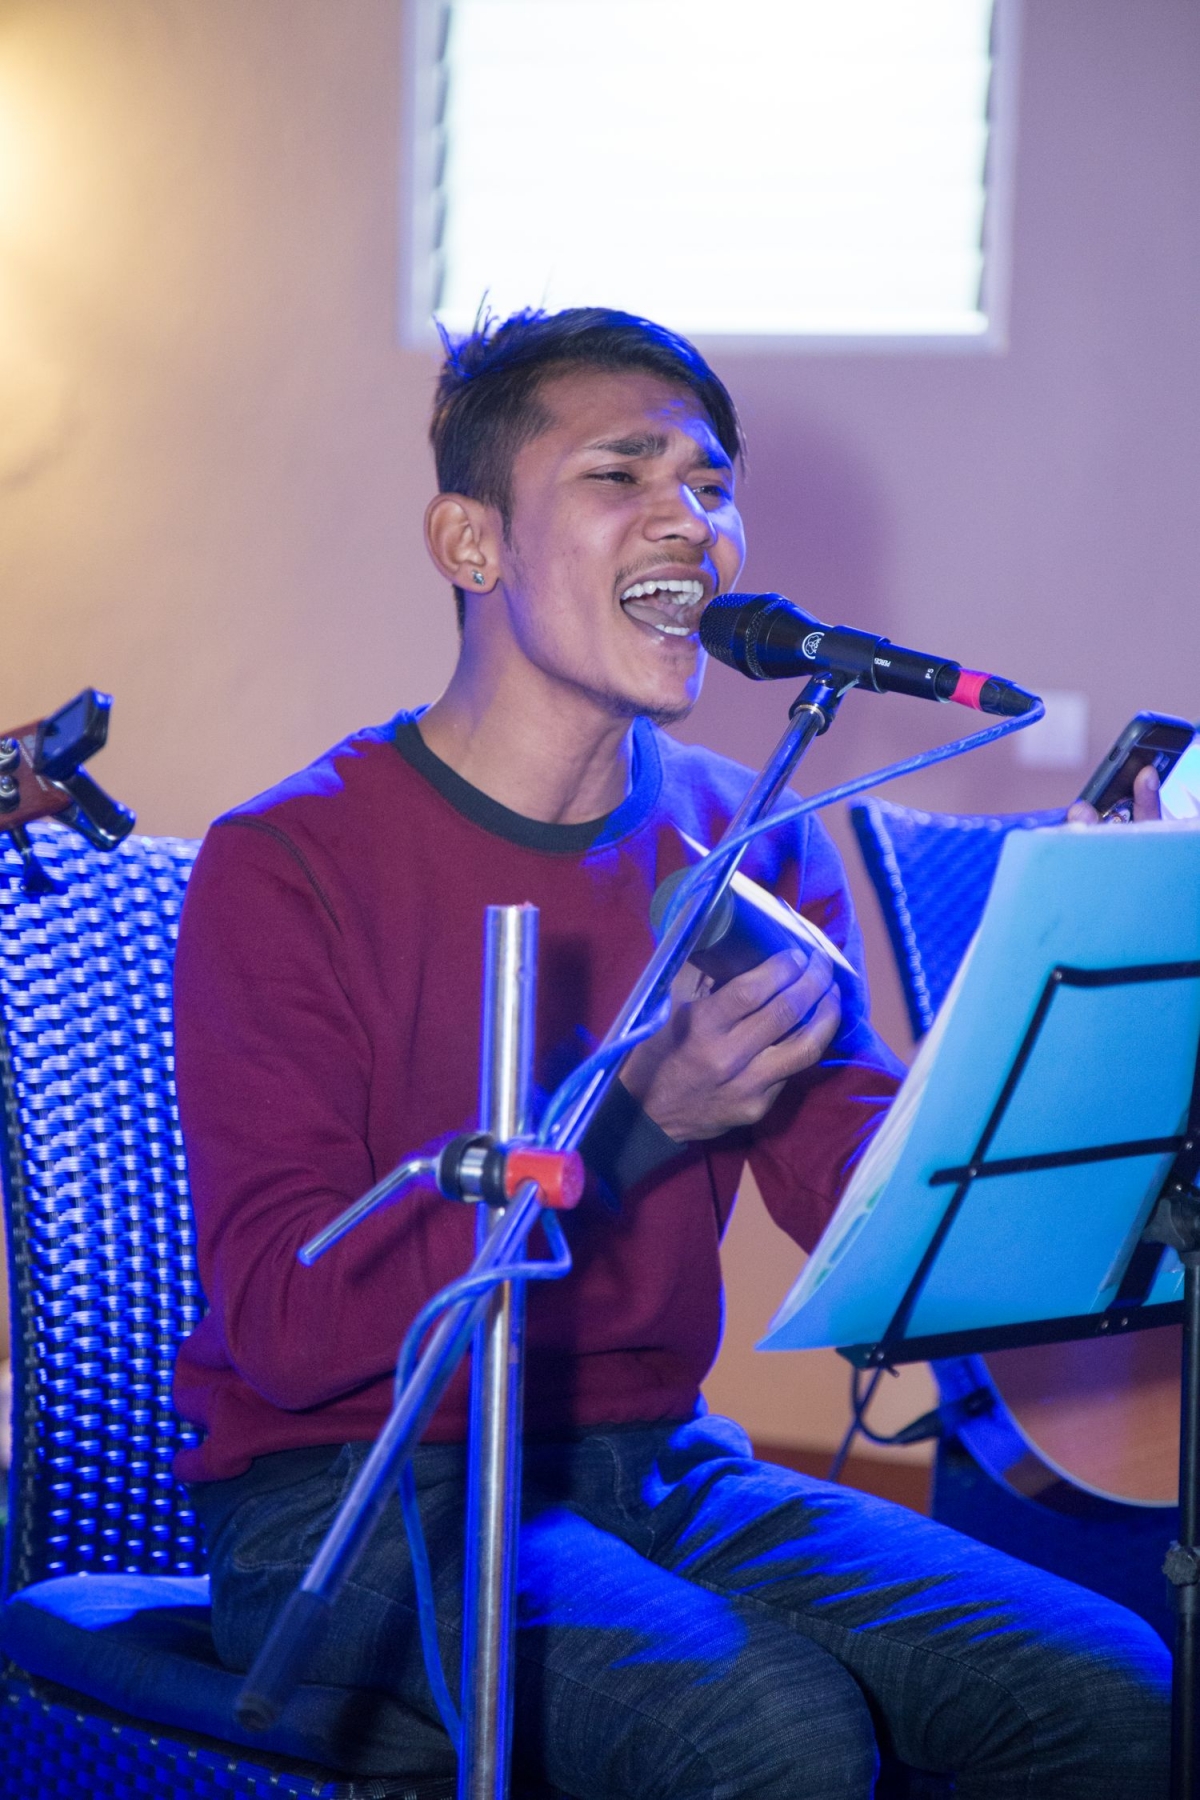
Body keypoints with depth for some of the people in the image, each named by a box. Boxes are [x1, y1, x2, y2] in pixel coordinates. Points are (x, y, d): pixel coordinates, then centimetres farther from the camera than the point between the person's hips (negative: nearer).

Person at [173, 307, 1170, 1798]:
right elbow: (282, 1321, -18)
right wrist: (635, 1119, -28)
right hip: (351, 1504, -5)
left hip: (655, 1468, 6)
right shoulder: (288, 868, -10)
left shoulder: (750, 849, 8)